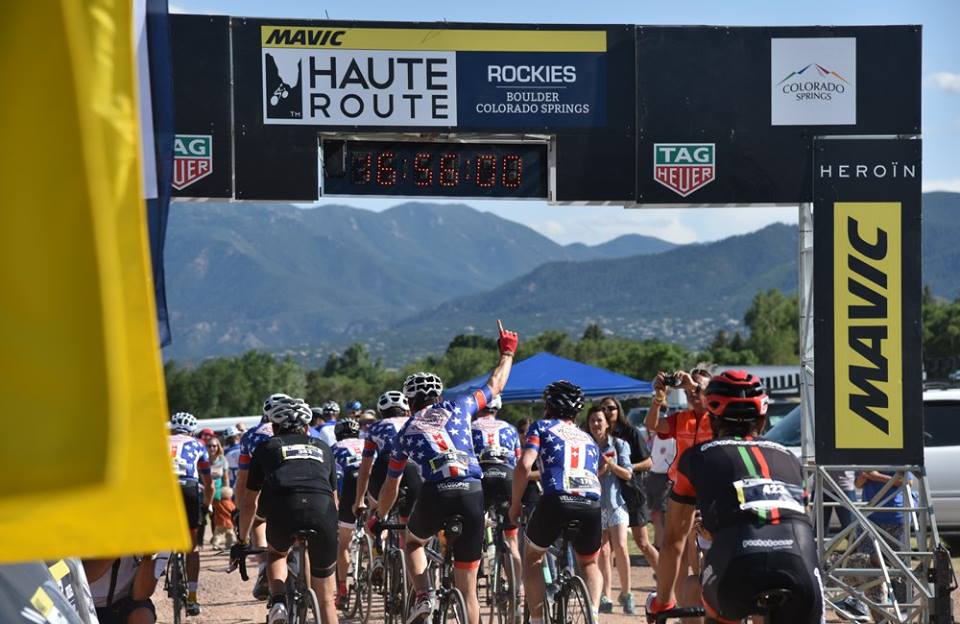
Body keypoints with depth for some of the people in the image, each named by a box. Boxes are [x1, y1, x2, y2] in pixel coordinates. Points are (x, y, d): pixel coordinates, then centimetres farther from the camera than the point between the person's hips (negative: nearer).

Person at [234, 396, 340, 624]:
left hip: (283, 511, -1)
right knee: (326, 598, 15)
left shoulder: (267, 448, 27)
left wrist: (243, 542, 43)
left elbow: (249, 503, 30)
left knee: (276, 553, 34)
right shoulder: (322, 448, 32)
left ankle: (278, 602, 8)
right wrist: (329, 531, 55)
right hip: (323, 511, 1)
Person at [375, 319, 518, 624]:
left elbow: (390, 487, 27)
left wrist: (378, 518, 43)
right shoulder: (457, 407, 17)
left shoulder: (406, 432, 20)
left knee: (412, 542, 32)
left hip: (435, 495, -1)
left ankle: (424, 597, 7)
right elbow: (495, 386, 33)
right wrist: (507, 353, 49)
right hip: (472, 495, 1)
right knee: (467, 589, 9)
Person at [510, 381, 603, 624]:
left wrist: (515, 505, 12)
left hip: (556, 501, -3)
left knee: (532, 557, 24)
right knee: (589, 563, 29)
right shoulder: (589, 439, 31)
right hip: (591, 504, 3)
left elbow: (524, 466, 2)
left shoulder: (542, 427, 17)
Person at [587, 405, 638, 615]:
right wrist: (597, 473, -14)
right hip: (595, 504, 1)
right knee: (603, 552, -2)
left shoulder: (619, 445, 4)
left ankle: (626, 594, -1)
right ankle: (605, 598, 2)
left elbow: (628, 474, 0)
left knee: (620, 548, -13)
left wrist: (611, 465, -16)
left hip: (616, 501, -1)